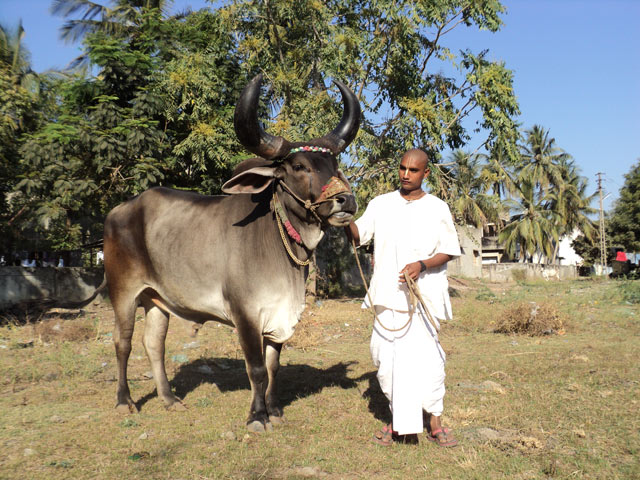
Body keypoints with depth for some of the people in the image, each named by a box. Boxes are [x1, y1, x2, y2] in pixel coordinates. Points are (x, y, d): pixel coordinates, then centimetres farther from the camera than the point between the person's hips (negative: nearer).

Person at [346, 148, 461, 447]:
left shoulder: (437, 209, 4)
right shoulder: (380, 205, 9)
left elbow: (448, 252, 3)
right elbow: (357, 236, 2)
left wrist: (421, 265, -14)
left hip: (424, 296, -2)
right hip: (387, 295, 3)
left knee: (426, 357, -8)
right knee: (386, 358, 5)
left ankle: (434, 422, 9)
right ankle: (398, 420, 20)